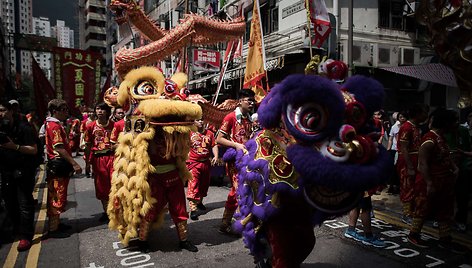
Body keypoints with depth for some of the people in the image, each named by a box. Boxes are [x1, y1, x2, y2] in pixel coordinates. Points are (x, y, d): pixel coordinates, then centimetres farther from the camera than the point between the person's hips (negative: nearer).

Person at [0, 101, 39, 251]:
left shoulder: (23, 127, -10)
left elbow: (34, 150, -13)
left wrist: (15, 146, -26)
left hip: (24, 170, -6)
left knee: (24, 203, -4)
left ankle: (25, 236, 1)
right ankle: (17, 229, 31)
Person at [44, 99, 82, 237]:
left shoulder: (55, 124, 16)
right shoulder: (55, 126, -15)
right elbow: (59, 148, -24)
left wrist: (70, 163, 21)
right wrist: (74, 163, -25)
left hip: (60, 166, 10)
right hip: (58, 167, -10)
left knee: (57, 197, 17)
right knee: (57, 197, -4)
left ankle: (56, 223, 27)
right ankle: (53, 229, 3)